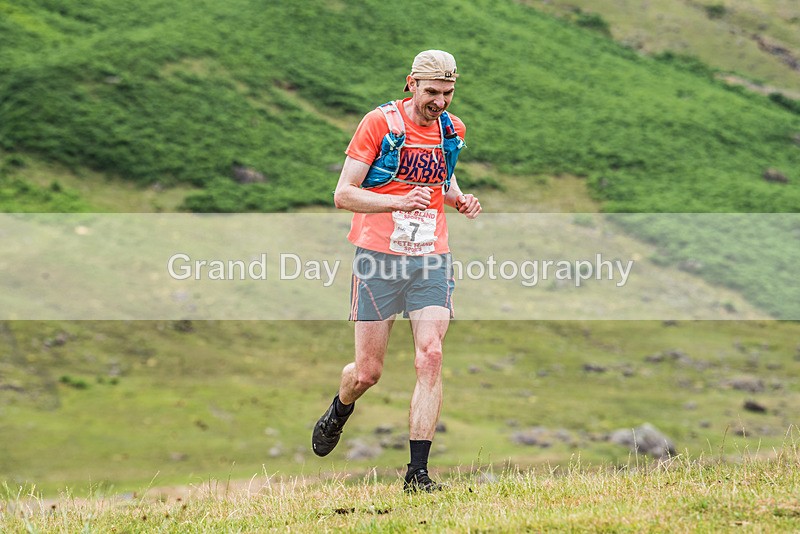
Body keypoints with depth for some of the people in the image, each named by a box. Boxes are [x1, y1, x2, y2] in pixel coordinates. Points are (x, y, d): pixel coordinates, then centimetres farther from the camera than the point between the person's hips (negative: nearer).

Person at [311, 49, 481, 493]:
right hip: (378, 257, -3)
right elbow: (343, 194, -9)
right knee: (367, 372, 2)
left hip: (431, 259, 3)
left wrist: (458, 198, 5)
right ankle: (339, 413, 39)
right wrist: (401, 202, -24)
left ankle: (417, 472, -11)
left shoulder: (452, 129, 8)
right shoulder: (379, 123, -8)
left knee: (430, 358, -13)